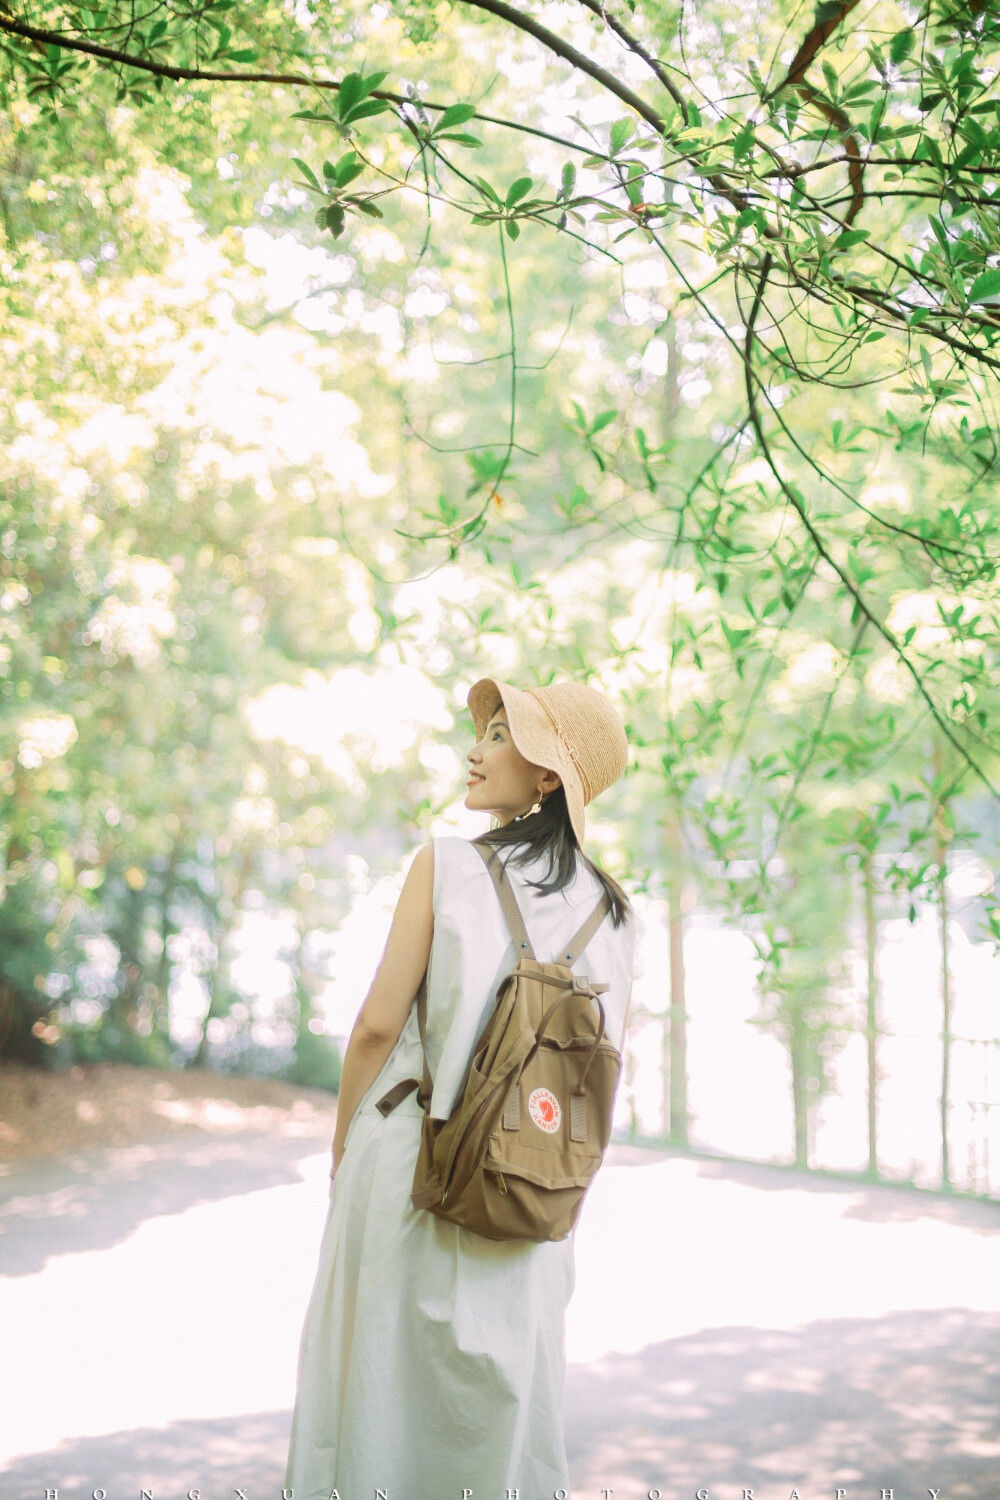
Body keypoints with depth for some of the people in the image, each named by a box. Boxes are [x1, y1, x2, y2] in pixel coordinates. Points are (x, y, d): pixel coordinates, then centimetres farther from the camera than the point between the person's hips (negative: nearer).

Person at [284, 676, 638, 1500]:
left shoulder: (445, 865, -10)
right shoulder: (611, 905, 1)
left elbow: (379, 1023, -11)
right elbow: (608, 1054, 6)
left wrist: (342, 1138, 3)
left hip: (413, 1154, -4)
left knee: (387, 1370, 9)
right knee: (511, 1382, 14)